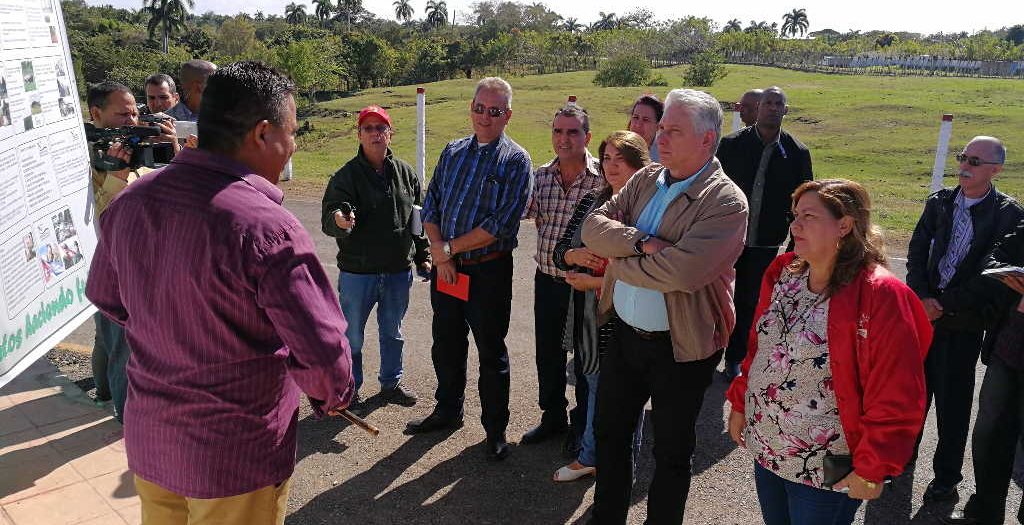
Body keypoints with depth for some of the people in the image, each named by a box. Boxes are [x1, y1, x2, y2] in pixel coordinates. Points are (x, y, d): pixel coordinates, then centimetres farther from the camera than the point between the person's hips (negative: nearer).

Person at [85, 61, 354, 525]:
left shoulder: (130, 201, -6)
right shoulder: (266, 228, -28)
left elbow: (106, 297, 10)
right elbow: (321, 352, -26)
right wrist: (332, 397, -4)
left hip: (146, 439, 6)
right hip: (236, 457, -6)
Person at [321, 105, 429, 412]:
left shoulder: (406, 173, 4)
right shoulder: (346, 176, -9)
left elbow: (418, 218, 12)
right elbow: (328, 220, -17)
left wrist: (422, 256, 11)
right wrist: (339, 222, -41)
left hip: (399, 271, 4)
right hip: (357, 272, -4)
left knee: (393, 332, 19)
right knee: (351, 335, 9)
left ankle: (391, 383, 38)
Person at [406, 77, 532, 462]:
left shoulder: (515, 160, -7)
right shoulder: (453, 152, 10)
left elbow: (500, 225, -16)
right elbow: (430, 206, 7)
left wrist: (450, 248, -12)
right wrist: (438, 251, -9)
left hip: (489, 271, -5)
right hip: (445, 267, 5)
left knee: (491, 352, 7)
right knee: (446, 344, 18)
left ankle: (495, 430, 23)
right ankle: (448, 410, 39)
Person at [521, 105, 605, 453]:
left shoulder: (603, 177, -13)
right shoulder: (541, 176, 3)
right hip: (546, 279, 5)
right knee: (547, 354, 18)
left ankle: (583, 428, 31)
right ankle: (552, 418, 39)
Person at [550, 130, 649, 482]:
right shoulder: (590, 203, 7)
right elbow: (559, 252, 10)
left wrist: (594, 283, -16)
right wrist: (575, 256, -13)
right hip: (588, 316, 6)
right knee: (595, 386, 21)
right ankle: (589, 457, 41)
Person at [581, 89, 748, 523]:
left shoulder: (726, 202, -17)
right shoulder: (646, 179, 3)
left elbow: (683, 271, -30)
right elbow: (593, 227, -5)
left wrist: (619, 262, -16)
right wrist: (642, 242, -22)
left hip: (680, 347, -6)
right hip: (625, 334, 6)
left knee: (671, 451, 14)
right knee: (610, 433, 21)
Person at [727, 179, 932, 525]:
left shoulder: (879, 297, -21)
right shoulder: (782, 274, 1)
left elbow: (896, 400, -18)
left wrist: (871, 469, -15)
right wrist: (740, 403, 11)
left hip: (825, 470, -6)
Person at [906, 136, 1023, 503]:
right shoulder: (939, 202, 5)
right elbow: (917, 252, 3)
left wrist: (945, 304, -15)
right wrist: (922, 298, -10)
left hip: (964, 321, -3)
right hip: (924, 310, 3)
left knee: (952, 402, 6)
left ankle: (946, 477, 20)